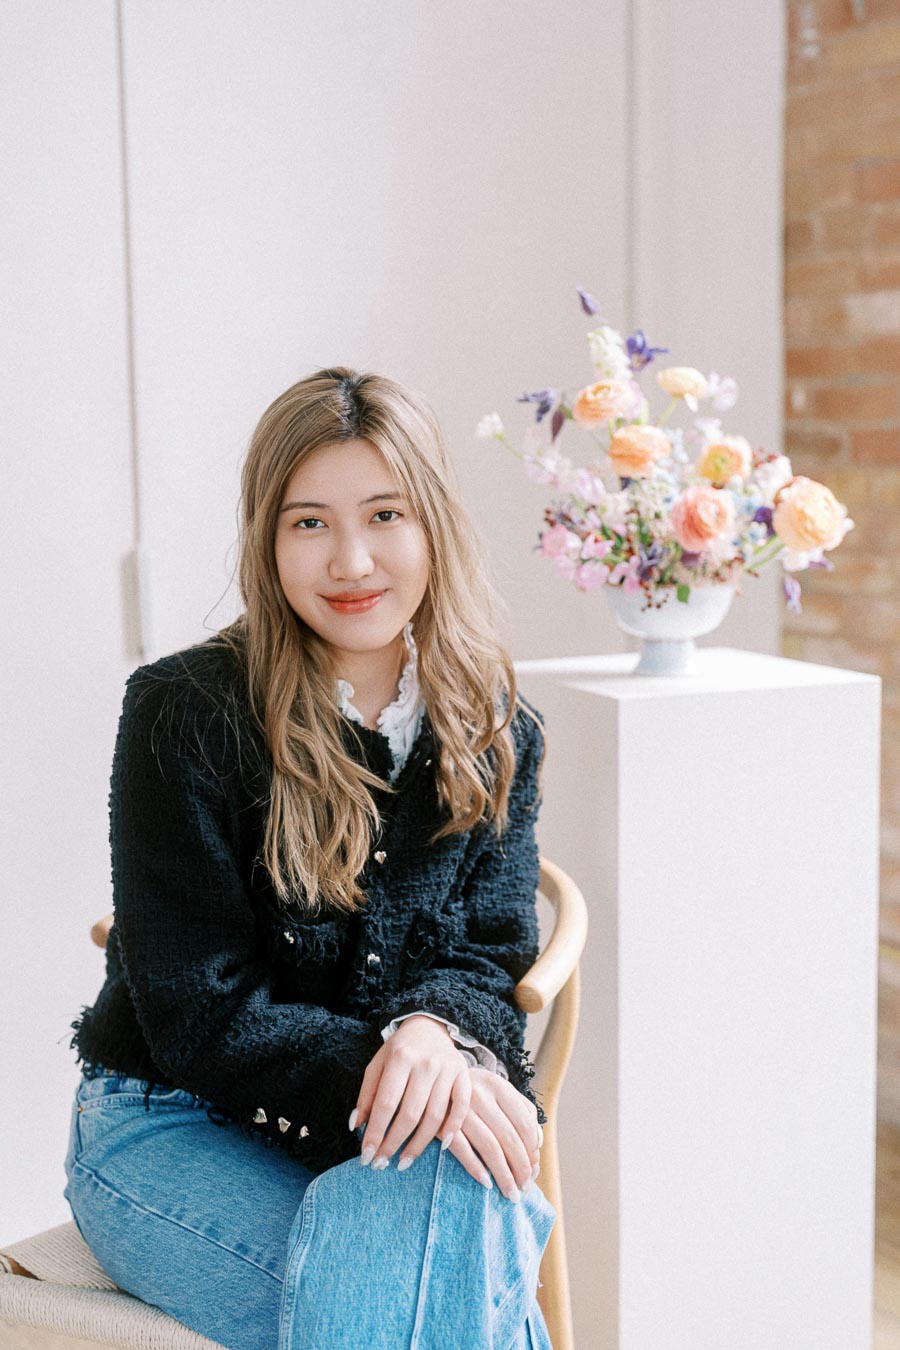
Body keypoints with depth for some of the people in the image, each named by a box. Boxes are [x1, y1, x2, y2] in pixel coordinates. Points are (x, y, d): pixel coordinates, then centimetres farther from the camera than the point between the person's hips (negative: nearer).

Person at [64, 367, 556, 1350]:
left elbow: (489, 955, 1)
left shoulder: (496, 734, 1)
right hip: (176, 1132, -4)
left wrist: (436, 1032, -24)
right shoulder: (185, 714, -13)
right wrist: (378, 1069, -27)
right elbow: (200, 1017, -13)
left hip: (387, 1128, 4)